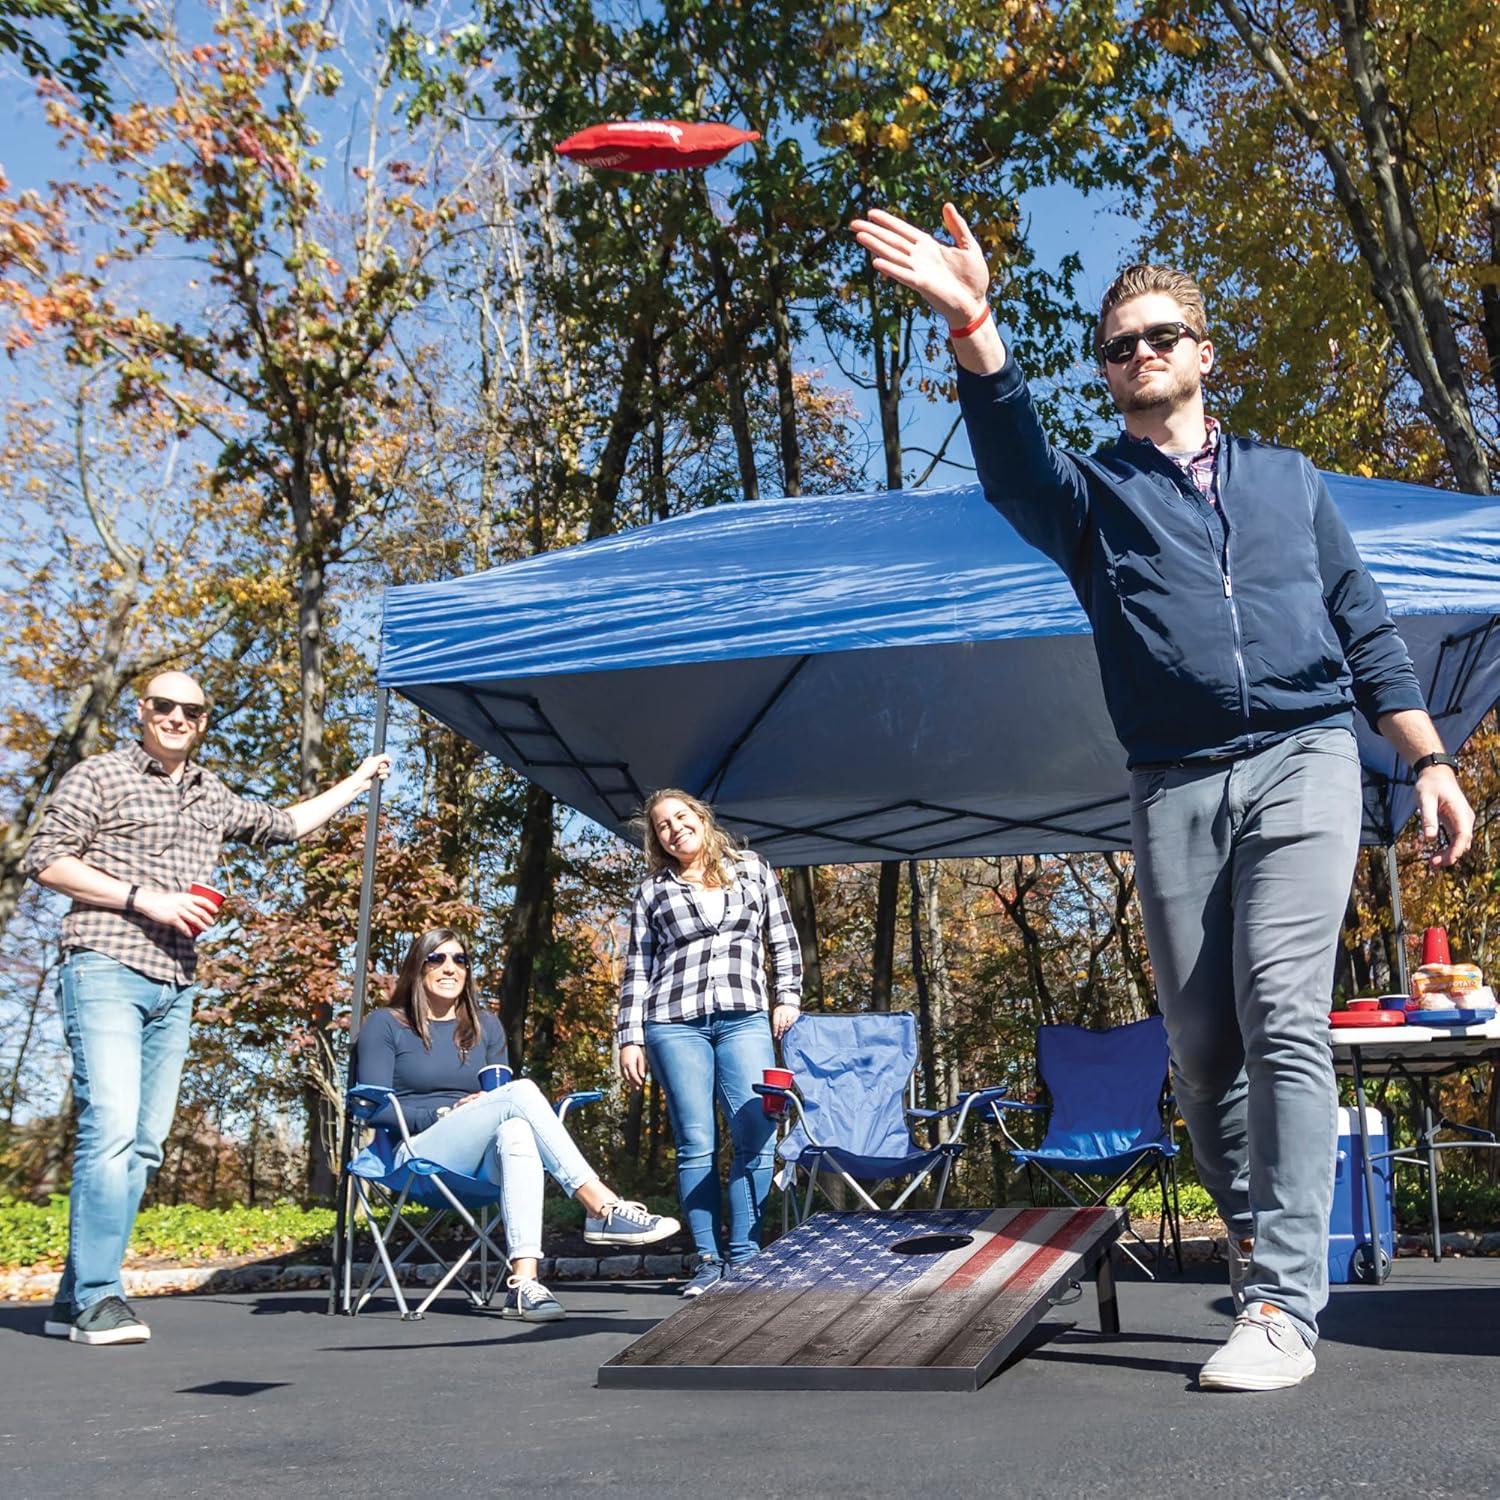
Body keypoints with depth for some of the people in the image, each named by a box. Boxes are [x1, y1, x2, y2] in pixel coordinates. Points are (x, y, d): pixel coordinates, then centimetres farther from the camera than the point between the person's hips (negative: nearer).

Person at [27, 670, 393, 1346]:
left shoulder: (212, 798, 21)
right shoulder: (100, 776, 4)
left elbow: (285, 824, 36)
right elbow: (44, 859, -4)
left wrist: (358, 781, 40)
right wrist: (144, 898, -11)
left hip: (174, 988, 6)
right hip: (105, 971, -6)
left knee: (144, 1145, 3)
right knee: (111, 1128, -17)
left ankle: (73, 1299, 9)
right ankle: (96, 1297, -13)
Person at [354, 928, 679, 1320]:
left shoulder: (485, 1027, 22)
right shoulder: (385, 1025, 8)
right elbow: (374, 1108, -2)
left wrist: (489, 1105, -6)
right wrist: (444, 1114, -12)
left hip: (480, 1164, 4)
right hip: (420, 1154, -4)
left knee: (516, 1132, -36)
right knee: (520, 1091, -28)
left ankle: (523, 1283, -51)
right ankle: (601, 1208, -36)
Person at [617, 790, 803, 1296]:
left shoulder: (752, 868, 14)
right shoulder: (652, 892, 12)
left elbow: (784, 938, 18)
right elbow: (637, 970, 11)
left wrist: (788, 996, 8)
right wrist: (630, 1038, 5)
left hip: (745, 1019, 1)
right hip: (675, 1023, 0)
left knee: (756, 1137, -9)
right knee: (695, 1145, -2)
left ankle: (742, 1256, -1)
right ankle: (708, 1260, 5)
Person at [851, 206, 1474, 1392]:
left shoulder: (1287, 478, 20)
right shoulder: (1092, 492, 15)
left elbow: (1366, 628, 19)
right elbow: (1011, 456, -10)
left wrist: (1431, 763, 9)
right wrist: (972, 323, -28)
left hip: (1303, 761, -1)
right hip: (1176, 791, 1)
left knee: (1282, 1012, -15)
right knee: (1203, 1045, 1)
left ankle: (1284, 1305, -15)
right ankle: (1256, 1253, 17)